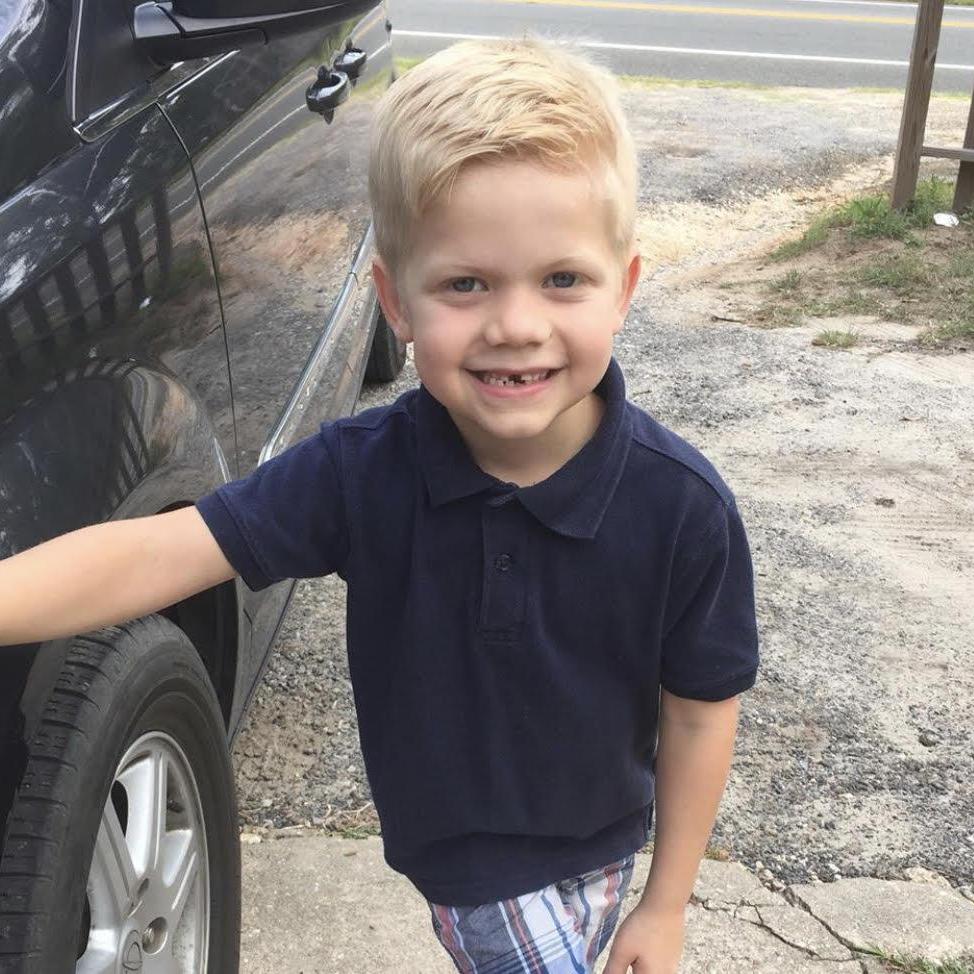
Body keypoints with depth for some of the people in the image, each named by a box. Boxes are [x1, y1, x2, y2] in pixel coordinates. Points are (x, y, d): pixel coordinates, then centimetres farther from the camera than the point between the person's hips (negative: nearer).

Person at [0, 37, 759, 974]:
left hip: (600, 835, 0)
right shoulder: (361, 471, -23)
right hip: (460, 846, 1)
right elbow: (156, 553, -25)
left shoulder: (683, 507, -26)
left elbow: (702, 710, -14)